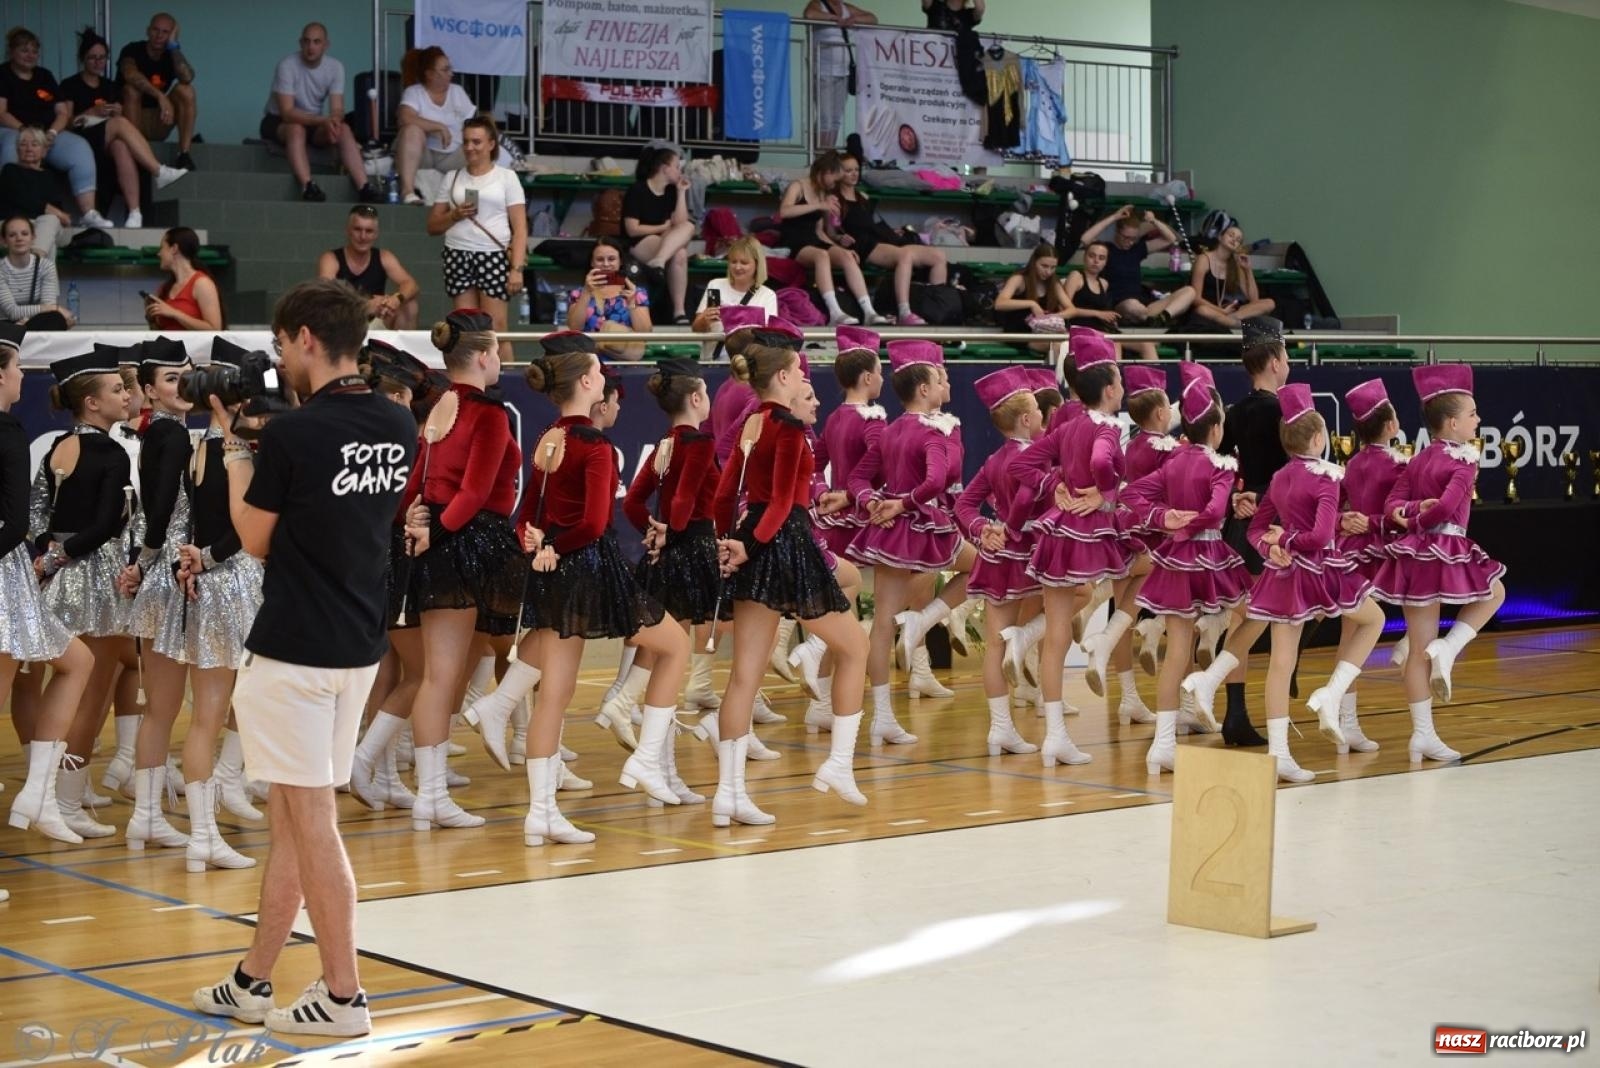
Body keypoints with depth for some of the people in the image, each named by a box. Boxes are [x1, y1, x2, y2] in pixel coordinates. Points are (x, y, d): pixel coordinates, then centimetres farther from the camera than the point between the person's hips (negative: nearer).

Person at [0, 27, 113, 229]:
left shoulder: (45, 76, 20)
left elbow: (63, 112, 13)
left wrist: (51, 133, -9)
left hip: (48, 134, 4)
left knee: (80, 148, -24)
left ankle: (88, 212, -33)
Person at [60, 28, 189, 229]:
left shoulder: (110, 86, 23)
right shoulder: (70, 86, 8)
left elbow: (120, 117, 19)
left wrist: (116, 112, -3)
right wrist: (92, 113, -13)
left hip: (109, 142, 3)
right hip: (82, 141, -3)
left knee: (122, 147, -36)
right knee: (120, 123, -32)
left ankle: (135, 212, -51)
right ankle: (159, 172, -38)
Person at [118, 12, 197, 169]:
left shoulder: (171, 56, -1)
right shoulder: (133, 50, -11)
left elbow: (187, 78, -24)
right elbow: (130, 75, -35)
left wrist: (174, 46, -20)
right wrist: (160, 96, -44)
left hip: (156, 124, 3)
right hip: (128, 121, -3)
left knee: (185, 89, -16)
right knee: (132, 89, -30)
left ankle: (183, 154, -25)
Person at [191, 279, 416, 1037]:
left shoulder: (293, 433, -16)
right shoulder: (398, 428, 4)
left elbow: (256, 539, -5)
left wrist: (234, 450, 6)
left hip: (294, 651, -7)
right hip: (359, 645, 8)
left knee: (311, 821, -1)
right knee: (291, 816, 15)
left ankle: (342, 995, 3)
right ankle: (253, 983, 23)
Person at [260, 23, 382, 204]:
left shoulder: (335, 67, -6)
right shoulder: (287, 65, -20)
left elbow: (337, 110, -10)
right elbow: (287, 112, -26)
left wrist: (333, 122, -36)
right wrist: (324, 120, -38)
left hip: (314, 123, 4)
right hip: (278, 123, -4)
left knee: (344, 129, -24)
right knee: (297, 129, -38)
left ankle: (364, 187, -35)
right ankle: (307, 187, -51)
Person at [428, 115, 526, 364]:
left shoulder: (506, 177, 6)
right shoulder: (452, 178, 15)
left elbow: (520, 228, 1)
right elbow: (432, 226, 16)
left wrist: (517, 268, -10)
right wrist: (454, 215, -4)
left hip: (494, 257, -3)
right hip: (458, 257, 3)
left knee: (495, 327, -9)